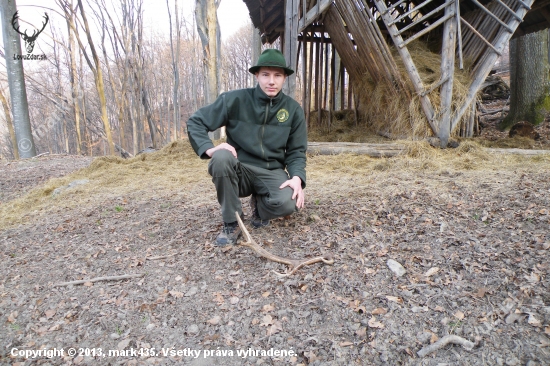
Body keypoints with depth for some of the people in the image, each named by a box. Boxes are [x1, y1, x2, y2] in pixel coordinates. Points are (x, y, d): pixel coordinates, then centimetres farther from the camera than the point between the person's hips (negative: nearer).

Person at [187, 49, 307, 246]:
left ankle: (259, 204, 9)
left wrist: (297, 177, -18)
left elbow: (296, 151, 2)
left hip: (271, 172, 1)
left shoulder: (293, 109, -2)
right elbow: (195, 122, -5)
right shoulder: (235, 100, -9)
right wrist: (209, 148, -24)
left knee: (288, 203, -30)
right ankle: (231, 222, -14)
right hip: (238, 170, 0)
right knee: (221, 158, -35)